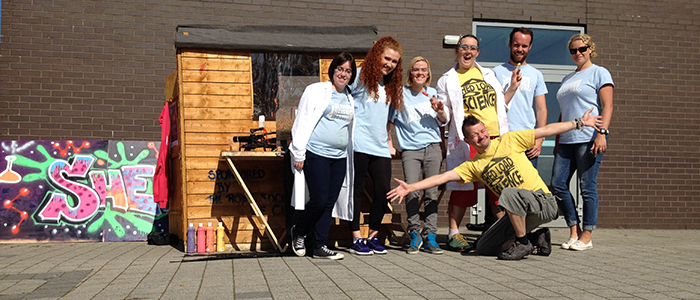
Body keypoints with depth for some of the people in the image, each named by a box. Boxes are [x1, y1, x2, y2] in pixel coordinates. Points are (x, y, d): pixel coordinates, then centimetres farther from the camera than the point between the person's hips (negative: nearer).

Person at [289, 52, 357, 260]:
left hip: (339, 157, 6)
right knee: (319, 200, -7)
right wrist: (298, 153, -9)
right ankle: (299, 232, 19)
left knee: (330, 202, 4)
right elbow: (302, 122, -4)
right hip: (316, 155, -6)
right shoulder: (316, 91, 0)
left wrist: (349, 157, 17)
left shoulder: (350, 99, 17)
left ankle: (321, 246, 13)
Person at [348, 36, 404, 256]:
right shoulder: (360, 76, 0)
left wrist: (389, 142, 19)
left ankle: (373, 236, 16)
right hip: (359, 145, -6)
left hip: (380, 147, 6)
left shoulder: (390, 85, 19)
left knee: (384, 190, 1)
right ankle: (356, 239, 8)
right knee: (357, 190, 0)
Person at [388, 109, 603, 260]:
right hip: (516, 213, 5)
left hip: (543, 202, -5)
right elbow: (443, 177, -2)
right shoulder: (473, 166, 6)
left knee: (509, 193, -36)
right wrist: (411, 187, -11)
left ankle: (523, 243, -13)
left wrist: (579, 123, -3)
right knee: (483, 248, 0)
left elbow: (546, 130, 0)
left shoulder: (509, 141, -3)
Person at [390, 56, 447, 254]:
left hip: (432, 147, 2)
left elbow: (443, 122, 19)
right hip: (410, 149, -2)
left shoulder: (432, 93, 15)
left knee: (432, 192, -1)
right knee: (412, 191, -14)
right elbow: (389, 119, 12)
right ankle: (414, 235, -1)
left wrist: (440, 110, -1)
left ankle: (430, 236, 5)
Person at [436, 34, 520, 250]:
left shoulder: (487, 74, 19)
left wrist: (512, 88, 12)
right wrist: (439, 111, -17)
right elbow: (445, 117, 4)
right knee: (463, 187, -6)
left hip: (495, 138, 4)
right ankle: (454, 233, 4)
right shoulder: (447, 80, 7)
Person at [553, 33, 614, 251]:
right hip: (567, 140, 7)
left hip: (589, 139, -7)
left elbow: (607, 106, -7)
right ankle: (574, 231, 10)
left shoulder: (599, 73, 4)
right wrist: (557, 141, 20)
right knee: (558, 184, -1)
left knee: (587, 187, -5)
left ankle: (586, 236, 3)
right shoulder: (568, 79, 24)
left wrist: (602, 133, -19)